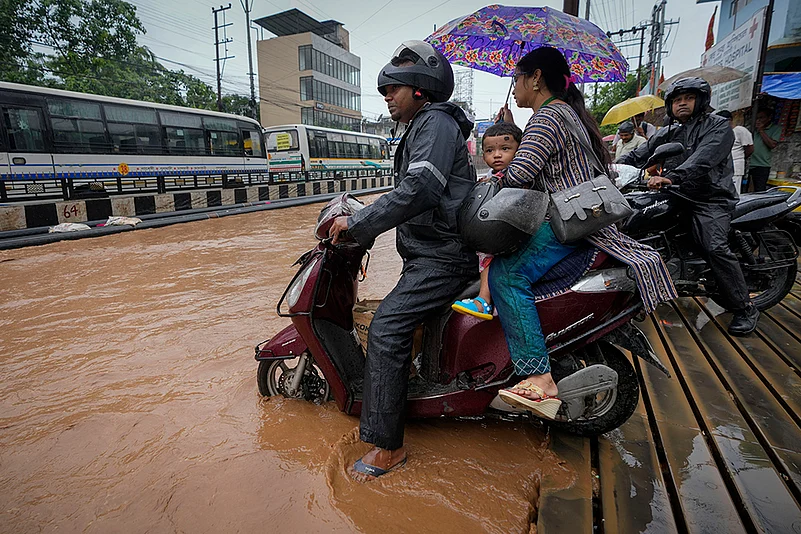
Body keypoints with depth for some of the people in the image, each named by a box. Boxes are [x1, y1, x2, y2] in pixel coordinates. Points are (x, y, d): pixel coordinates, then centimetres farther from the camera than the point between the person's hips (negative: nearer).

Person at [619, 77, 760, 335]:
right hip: (678, 197, 7)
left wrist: (670, 177, -40)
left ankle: (745, 308, -11)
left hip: (710, 198, -7)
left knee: (715, 247, -25)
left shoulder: (718, 126, -3)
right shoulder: (668, 134, 18)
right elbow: (639, 154, 6)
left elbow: (702, 159, -23)